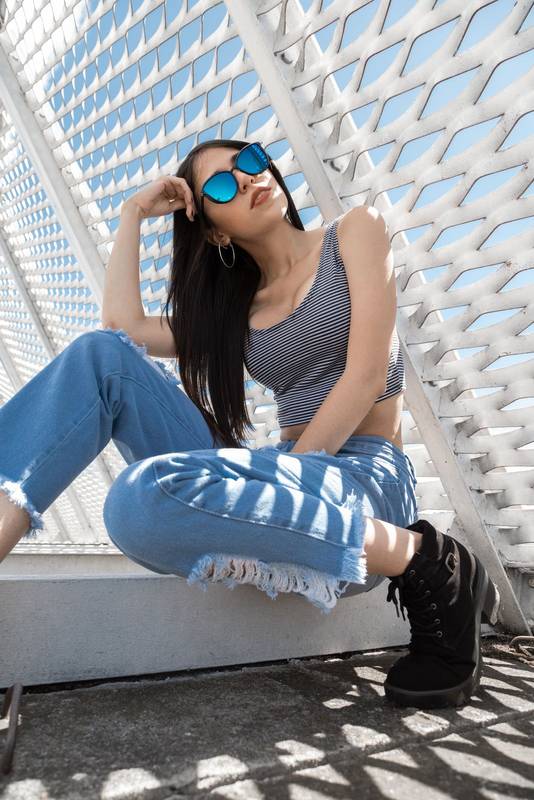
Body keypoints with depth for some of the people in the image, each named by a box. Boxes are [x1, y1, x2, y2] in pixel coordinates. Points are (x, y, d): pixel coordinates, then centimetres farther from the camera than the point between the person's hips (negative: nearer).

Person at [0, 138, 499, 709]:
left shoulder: (355, 231, 7)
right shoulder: (236, 307, 19)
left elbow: (368, 373, -6)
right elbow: (122, 325, 4)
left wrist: (290, 470, -12)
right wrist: (134, 213, 12)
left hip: (362, 478, -4)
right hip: (288, 478, 5)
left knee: (147, 494, -33)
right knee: (103, 354, -5)